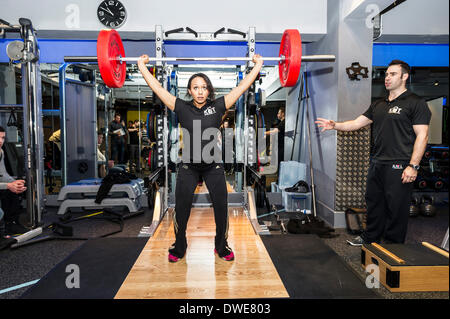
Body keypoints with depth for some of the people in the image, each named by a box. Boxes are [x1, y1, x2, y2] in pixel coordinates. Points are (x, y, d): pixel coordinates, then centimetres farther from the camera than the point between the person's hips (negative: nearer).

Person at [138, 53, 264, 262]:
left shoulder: (218, 107, -4)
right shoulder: (182, 108, -4)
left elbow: (242, 86, -2)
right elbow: (156, 88, 0)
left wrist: (258, 65, 1)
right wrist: (141, 65, 4)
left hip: (213, 166, 0)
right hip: (188, 167, 0)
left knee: (221, 208, 8)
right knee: (181, 209, 11)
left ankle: (222, 246, 32)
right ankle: (179, 247, 35)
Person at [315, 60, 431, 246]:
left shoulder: (415, 103, -5)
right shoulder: (378, 105, 16)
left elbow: (422, 135, -10)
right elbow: (357, 123, 13)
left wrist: (413, 166, -17)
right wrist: (335, 125, -4)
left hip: (398, 166, -7)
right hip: (376, 164, 7)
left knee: (396, 208, 2)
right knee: (374, 203, 16)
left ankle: (393, 246, 18)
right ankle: (370, 238, 32)